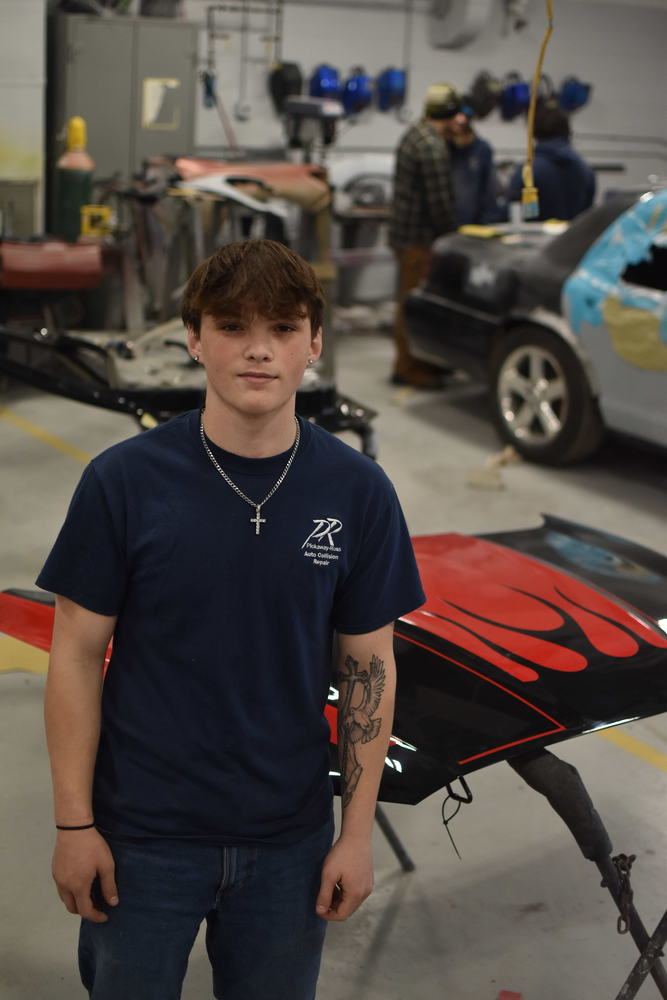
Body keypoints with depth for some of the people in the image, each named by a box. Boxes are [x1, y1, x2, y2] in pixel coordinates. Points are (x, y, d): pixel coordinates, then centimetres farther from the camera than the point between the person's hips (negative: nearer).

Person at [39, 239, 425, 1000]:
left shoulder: (358, 493, -7)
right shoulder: (123, 481, -12)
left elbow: (369, 666, -1)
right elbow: (77, 655, -6)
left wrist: (358, 832, -1)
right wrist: (74, 822, -7)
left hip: (289, 836, 2)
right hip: (143, 831, -1)